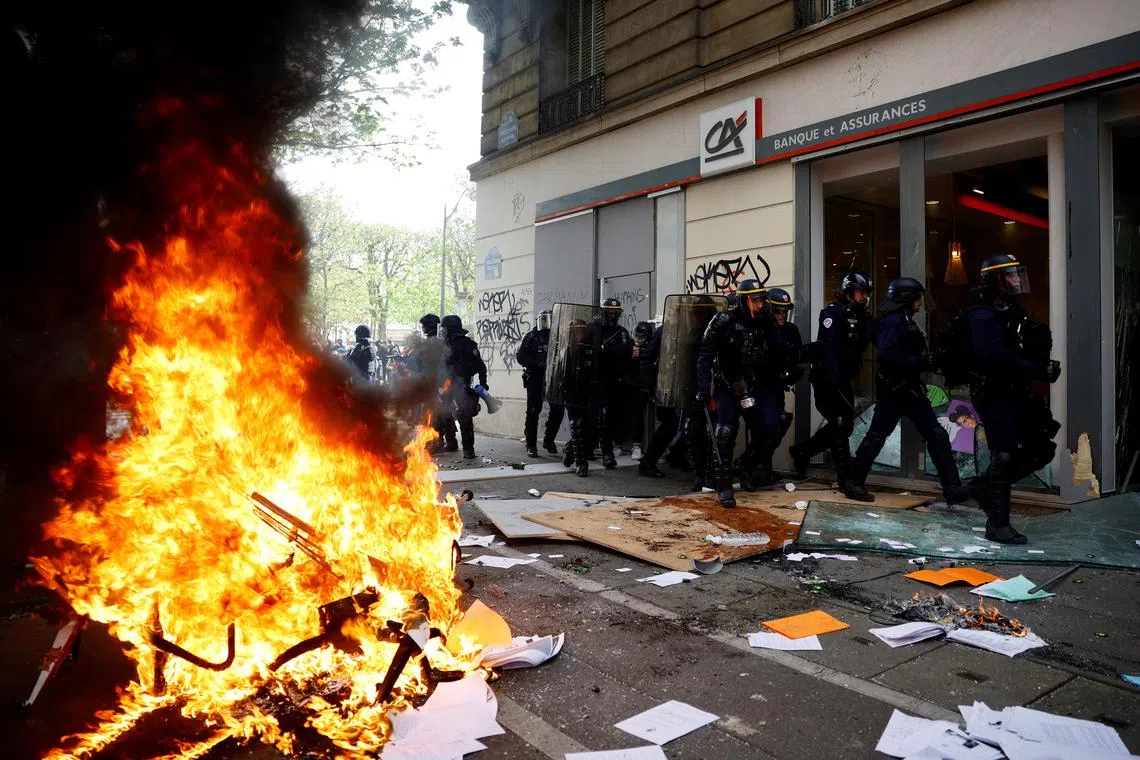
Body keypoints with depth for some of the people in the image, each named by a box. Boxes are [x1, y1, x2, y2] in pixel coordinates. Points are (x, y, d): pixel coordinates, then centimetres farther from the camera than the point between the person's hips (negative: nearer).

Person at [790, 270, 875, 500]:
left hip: (844, 380, 8)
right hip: (826, 379, -8)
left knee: (845, 426, 12)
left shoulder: (863, 318, 13)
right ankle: (846, 482, -7)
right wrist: (832, 376, -36)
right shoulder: (833, 313, -11)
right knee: (840, 425, -10)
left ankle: (802, 451, 29)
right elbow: (828, 346, -25)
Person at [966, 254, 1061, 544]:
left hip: (1019, 395, 9)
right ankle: (998, 525, 6)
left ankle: (986, 486, 24)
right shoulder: (984, 316, -14)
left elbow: (1025, 352, 19)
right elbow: (998, 358, -26)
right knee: (1004, 457, -5)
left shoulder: (1014, 312, 16)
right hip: (998, 397, -9)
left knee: (1041, 449, 12)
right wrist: (1040, 371, -24)